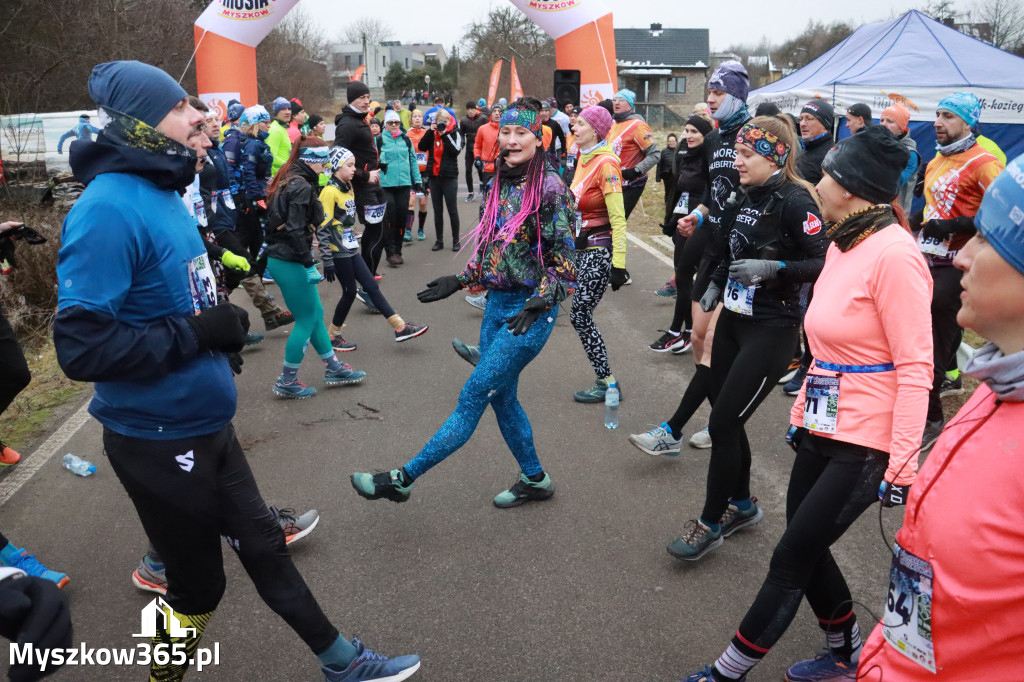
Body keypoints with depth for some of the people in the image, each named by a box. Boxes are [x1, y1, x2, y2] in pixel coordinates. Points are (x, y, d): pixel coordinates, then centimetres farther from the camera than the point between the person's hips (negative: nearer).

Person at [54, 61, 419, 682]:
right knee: (199, 585, 10)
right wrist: (200, 332, -23)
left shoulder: (161, 193, 7)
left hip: (208, 424, 9)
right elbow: (81, 347, -27)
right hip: (159, 440, -9)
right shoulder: (107, 209, -23)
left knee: (263, 544, 20)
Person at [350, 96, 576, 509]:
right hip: (497, 304, 8)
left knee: (472, 398, -2)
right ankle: (535, 480, 33)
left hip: (531, 312, -8)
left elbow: (564, 262, -14)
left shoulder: (549, 188, -14)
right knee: (502, 397, 15)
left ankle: (403, 479, 7)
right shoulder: (501, 185, 8)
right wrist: (459, 282, 10)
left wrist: (537, 304, -25)